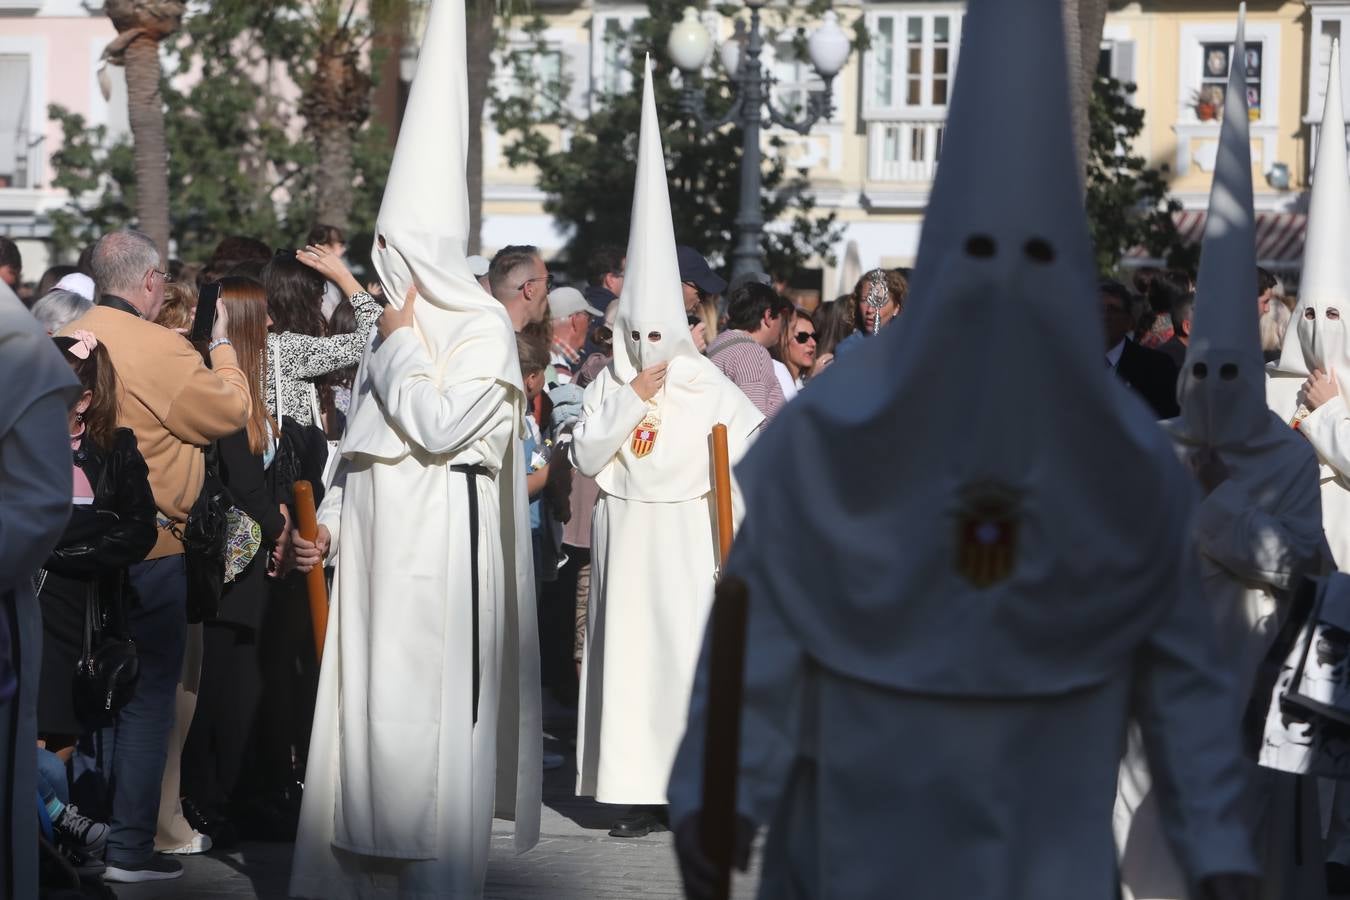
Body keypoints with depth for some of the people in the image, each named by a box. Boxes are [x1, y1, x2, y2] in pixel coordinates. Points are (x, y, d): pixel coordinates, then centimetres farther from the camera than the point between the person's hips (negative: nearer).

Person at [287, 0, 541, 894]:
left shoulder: (483, 327, -7)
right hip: (377, 547, 8)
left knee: (427, 714, -6)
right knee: (367, 708, 6)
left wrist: (401, 344, -6)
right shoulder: (396, 330, 15)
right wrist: (328, 521, 12)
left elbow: (435, 428, -17)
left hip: (437, 546, -8)